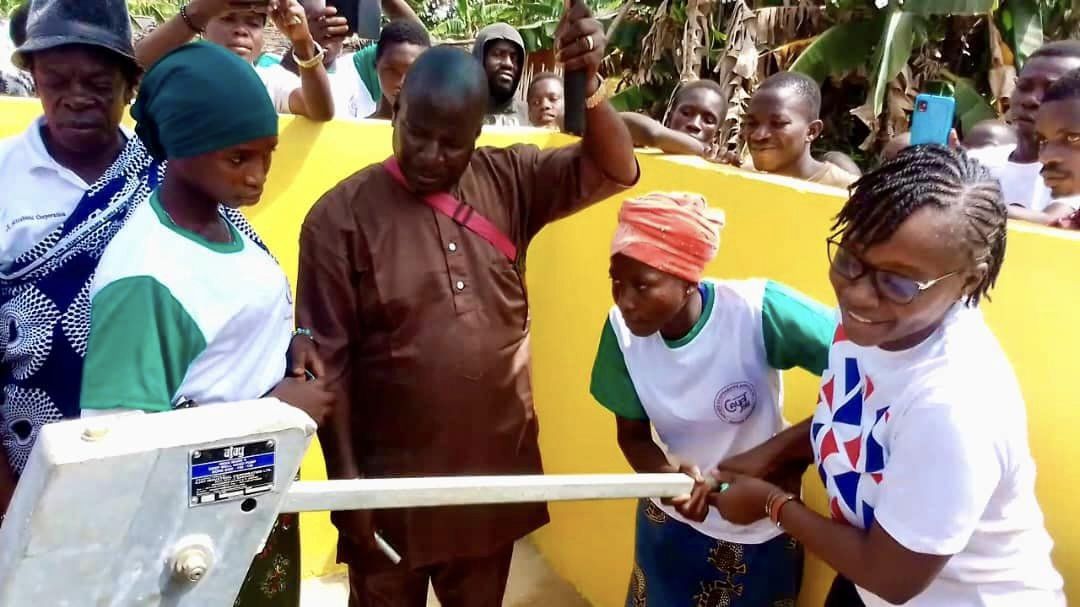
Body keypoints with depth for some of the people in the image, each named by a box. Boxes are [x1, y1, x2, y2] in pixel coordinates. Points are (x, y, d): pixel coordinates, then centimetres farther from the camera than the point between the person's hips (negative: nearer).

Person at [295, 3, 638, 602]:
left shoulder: (509, 181, -2)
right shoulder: (341, 215, -12)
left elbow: (615, 170, -4)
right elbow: (328, 360, -11)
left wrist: (587, 82, -22)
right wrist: (346, 487, -12)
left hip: (498, 473, 4)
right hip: (393, 483, -3)